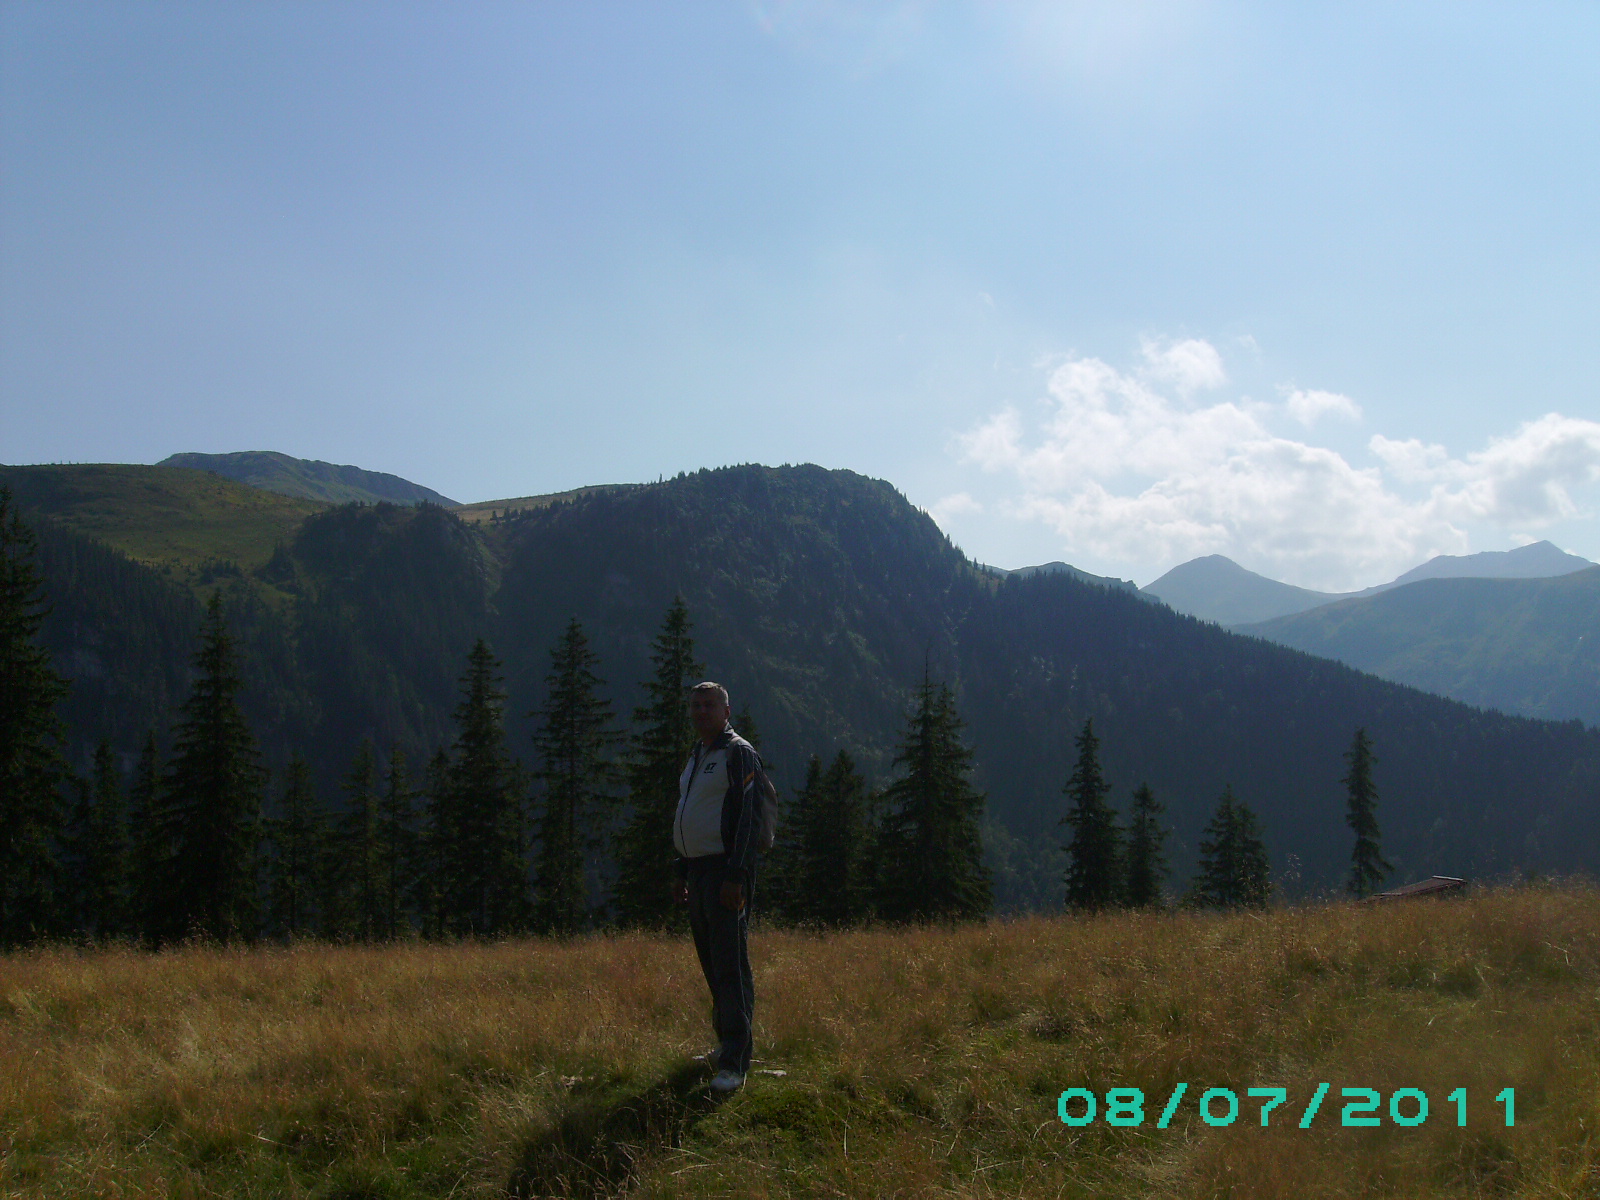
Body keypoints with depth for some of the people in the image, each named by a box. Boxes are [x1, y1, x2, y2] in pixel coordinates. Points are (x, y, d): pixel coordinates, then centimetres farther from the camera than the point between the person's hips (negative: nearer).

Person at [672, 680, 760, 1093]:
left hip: (726, 870, -9)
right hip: (698, 869, 9)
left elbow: (745, 816, -16)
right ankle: (726, 1043, 24)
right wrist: (683, 871, 20)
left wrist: (735, 876, -22)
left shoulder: (738, 753, -9)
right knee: (711, 963, 13)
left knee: (731, 964, -10)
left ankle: (734, 1064, -10)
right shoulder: (696, 757, 18)